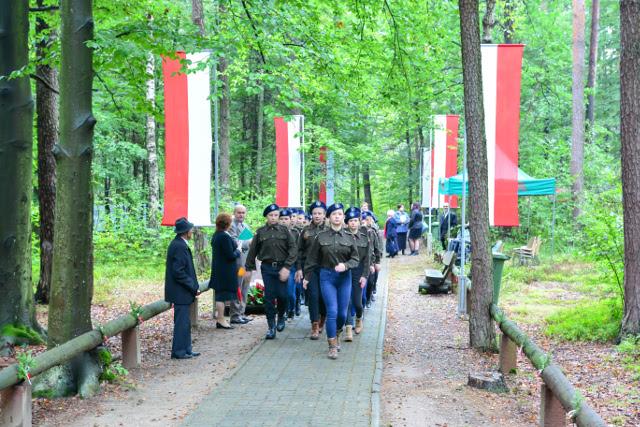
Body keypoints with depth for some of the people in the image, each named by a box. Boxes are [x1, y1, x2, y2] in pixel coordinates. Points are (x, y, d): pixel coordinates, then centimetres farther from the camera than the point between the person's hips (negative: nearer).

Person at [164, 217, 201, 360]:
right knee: (182, 322, -3)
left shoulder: (178, 244, 11)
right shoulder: (180, 246, -20)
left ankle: (186, 349, 22)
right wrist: (193, 287, -15)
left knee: (184, 321, 15)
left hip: (181, 291, 10)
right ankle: (178, 351, 4)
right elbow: (178, 272, -23)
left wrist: (193, 286, 14)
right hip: (180, 292, -10)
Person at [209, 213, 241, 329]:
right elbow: (231, 255, -21)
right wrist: (238, 249, -4)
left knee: (220, 295, 15)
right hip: (226, 271, -9)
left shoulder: (216, 235, 9)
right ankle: (221, 320, 2)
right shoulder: (225, 237, -21)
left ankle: (219, 319, 21)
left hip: (218, 269, 9)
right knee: (223, 295, -3)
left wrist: (236, 246, 12)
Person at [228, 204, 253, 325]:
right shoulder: (232, 225, -10)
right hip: (238, 262, -9)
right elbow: (235, 243, -19)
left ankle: (241, 313, 20)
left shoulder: (245, 226, 20)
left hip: (247, 262, 9)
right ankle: (235, 315, 0)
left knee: (244, 290, 13)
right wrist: (249, 242, -15)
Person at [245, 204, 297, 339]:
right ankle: (271, 327, 7)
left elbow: (292, 249, -3)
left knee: (282, 295, -2)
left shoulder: (284, 230, 3)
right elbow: (253, 251, 10)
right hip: (267, 268, 1)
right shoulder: (260, 232, 5)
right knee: (269, 297, -1)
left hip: (282, 267, -1)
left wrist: (287, 267, -12)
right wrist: (249, 267, 9)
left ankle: (281, 317, 28)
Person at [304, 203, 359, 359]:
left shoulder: (349, 237, 2)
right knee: (332, 311, -9)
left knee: (342, 313, 5)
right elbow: (312, 259, 5)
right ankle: (332, 346, 0)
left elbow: (355, 259, 2)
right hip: (327, 277, -2)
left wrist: (345, 265, -17)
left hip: (344, 277, 2)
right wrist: (307, 277, 7)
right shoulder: (321, 236, -1)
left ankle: (336, 334, 35)